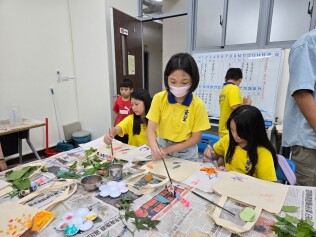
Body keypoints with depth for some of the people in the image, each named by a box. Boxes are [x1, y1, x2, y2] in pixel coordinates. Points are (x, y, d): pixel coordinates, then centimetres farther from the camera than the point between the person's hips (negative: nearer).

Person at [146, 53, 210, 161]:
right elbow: (151, 129, -12)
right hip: (161, 149, 0)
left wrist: (168, 149, -16)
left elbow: (196, 138, -9)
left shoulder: (198, 104, -14)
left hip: (186, 154, 1)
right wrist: (154, 148, -31)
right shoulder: (159, 98, -10)